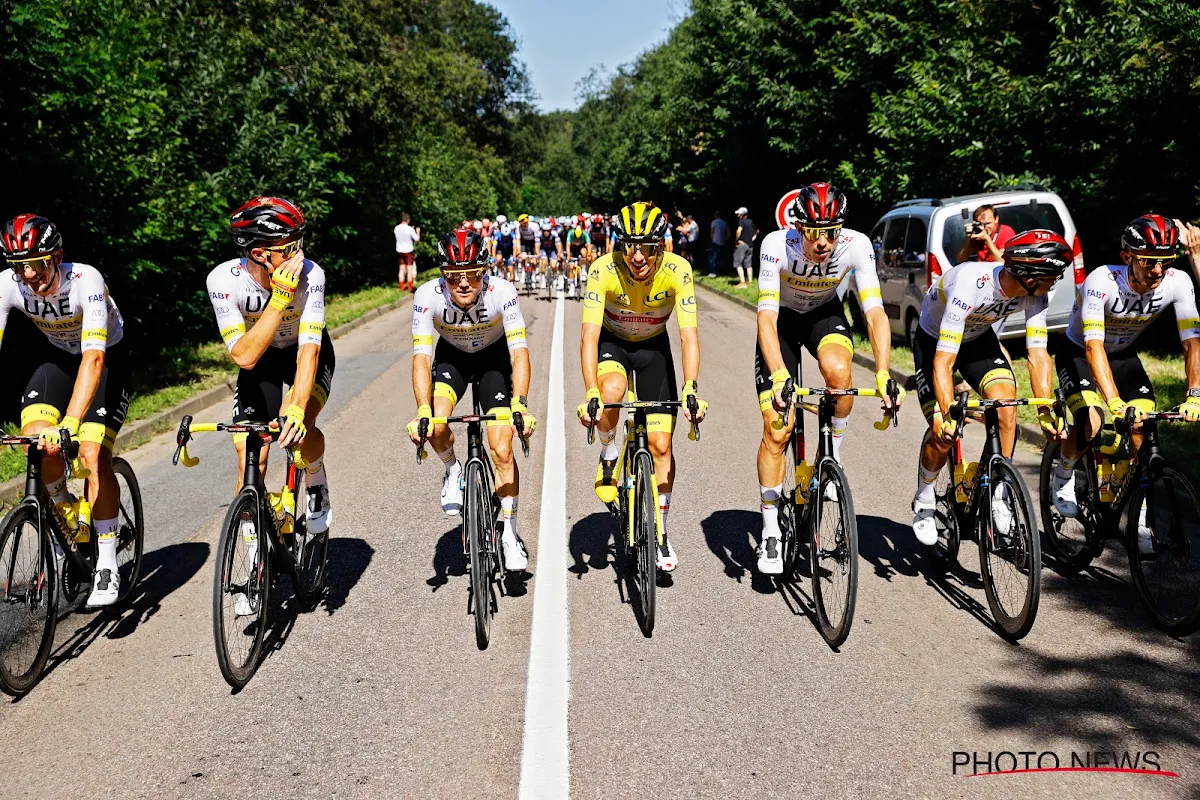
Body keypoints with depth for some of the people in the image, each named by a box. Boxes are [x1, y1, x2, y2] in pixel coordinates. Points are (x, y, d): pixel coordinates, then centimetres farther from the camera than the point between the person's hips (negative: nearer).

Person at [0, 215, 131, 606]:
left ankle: (107, 566, -7)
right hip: (57, 357, 4)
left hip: (108, 357, -4)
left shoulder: (86, 280, -34)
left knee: (93, 455, -19)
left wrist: (69, 423, -53)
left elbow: (94, 357, -42)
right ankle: (67, 512, 10)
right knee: (35, 439, -21)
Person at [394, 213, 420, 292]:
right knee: (409, 269, 3)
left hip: (399, 251, 4)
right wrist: (418, 232, 8)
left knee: (402, 269, 11)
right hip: (408, 251, -4)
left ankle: (402, 287, 11)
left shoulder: (396, 228, -3)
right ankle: (409, 287, 3)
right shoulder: (409, 229, -17)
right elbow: (417, 239, -10)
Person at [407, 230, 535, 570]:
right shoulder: (428, 296, -29)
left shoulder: (501, 292, -32)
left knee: (502, 450, -11)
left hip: (494, 358, -1)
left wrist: (520, 404, -50)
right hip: (451, 356, 1)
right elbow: (422, 357, -32)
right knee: (436, 426, -27)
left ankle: (509, 532, 6)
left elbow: (519, 351, -35)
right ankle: (453, 470, 8)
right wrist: (423, 411, -47)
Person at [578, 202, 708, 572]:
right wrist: (591, 395, -48)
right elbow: (589, 335, -36)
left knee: (661, 444, -3)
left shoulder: (677, 271, -29)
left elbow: (688, 335, -33)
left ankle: (660, 533, 14)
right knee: (612, 391, -37)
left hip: (654, 347, 1)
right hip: (612, 343, -1)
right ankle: (609, 453, -5)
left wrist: (691, 390, -47)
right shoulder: (603, 270, -30)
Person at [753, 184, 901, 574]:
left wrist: (883, 374, -44)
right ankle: (770, 532, 5)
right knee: (777, 429, -8)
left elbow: (874, 311, -31)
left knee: (838, 371, -35)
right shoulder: (777, 245, -32)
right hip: (782, 318, -1)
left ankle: (832, 456, -7)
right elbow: (766, 315, -37)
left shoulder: (856, 245, -28)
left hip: (826, 313, 1)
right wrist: (779, 377, -50)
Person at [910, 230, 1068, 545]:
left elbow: (1038, 354, -19)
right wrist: (948, 414, -46)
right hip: (934, 340, -4)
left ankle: (999, 494, -7)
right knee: (943, 432, -14)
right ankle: (923, 501, 12)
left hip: (979, 340, 4)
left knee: (1005, 400, -23)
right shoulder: (970, 284, -39)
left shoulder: (1035, 294, -23)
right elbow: (943, 360, -39)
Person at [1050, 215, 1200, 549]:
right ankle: (1063, 478, 7)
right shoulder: (1102, 281, -33)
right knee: (1092, 427, -24)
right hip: (1079, 353, -4)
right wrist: (1114, 401, -50)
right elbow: (1093, 345, -40)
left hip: (1124, 356, 4)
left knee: (1143, 431, -12)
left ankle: (1139, 518, 4)